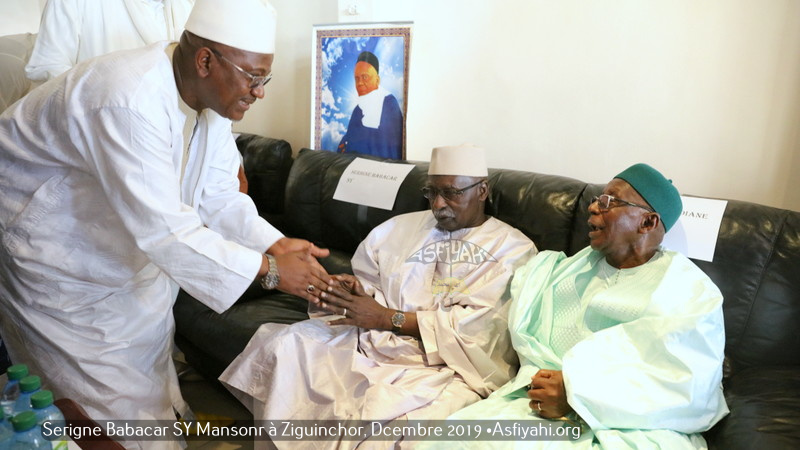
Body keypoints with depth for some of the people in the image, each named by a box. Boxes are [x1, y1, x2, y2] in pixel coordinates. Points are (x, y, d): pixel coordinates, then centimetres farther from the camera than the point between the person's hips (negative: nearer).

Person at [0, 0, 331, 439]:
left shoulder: (212, 97, -10)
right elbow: (163, 229, -40)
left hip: (120, 240, 8)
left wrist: (277, 244, -21)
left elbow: (218, 198, -7)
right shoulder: (131, 101, -38)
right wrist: (268, 269, -35)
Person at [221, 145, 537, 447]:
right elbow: (369, 283, 16)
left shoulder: (513, 249, 1)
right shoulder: (399, 227, 16)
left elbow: (477, 326, -10)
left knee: (384, 409, -33)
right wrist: (355, 290, -10)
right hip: (369, 343, 5)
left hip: (443, 368, -4)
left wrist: (386, 318, -14)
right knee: (280, 347, -13)